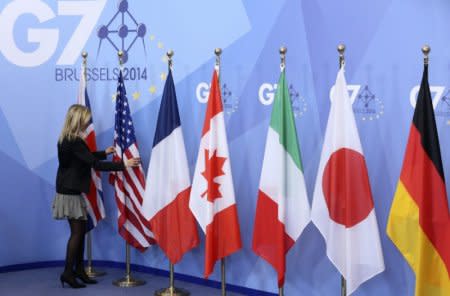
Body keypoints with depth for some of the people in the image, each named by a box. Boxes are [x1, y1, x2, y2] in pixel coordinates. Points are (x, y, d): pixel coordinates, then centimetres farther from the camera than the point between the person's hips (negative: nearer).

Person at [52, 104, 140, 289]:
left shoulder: (66, 139, 9)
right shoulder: (74, 142, -21)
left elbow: (85, 157, 24)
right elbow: (95, 164, -25)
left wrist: (104, 153, 23)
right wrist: (123, 165, -23)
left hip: (69, 190, 10)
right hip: (71, 192, -10)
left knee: (80, 230, 13)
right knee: (77, 232, -2)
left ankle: (79, 269, 19)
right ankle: (68, 272, 6)